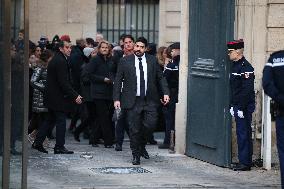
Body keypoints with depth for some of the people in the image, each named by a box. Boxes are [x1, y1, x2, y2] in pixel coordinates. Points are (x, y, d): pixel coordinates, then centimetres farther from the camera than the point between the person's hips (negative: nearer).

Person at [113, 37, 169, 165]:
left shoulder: (152, 60, 7)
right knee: (134, 129, 0)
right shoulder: (125, 61, 3)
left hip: (150, 101, 1)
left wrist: (165, 93, 0)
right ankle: (136, 155, 14)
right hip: (132, 101, -1)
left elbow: (160, 78, 12)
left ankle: (142, 145, 17)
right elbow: (118, 81, 4)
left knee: (150, 124, -12)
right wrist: (116, 99, -3)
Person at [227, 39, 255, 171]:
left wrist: (241, 108, -21)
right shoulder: (235, 66, 15)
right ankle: (244, 161, 17)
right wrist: (232, 106, 19)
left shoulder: (246, 67, -15)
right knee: (241, 134, 12)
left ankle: (245, 163, -4)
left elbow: (247, 90, -20)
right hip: (238, 106, 10)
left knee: (244, 134, -7)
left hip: (244, 107, -10)